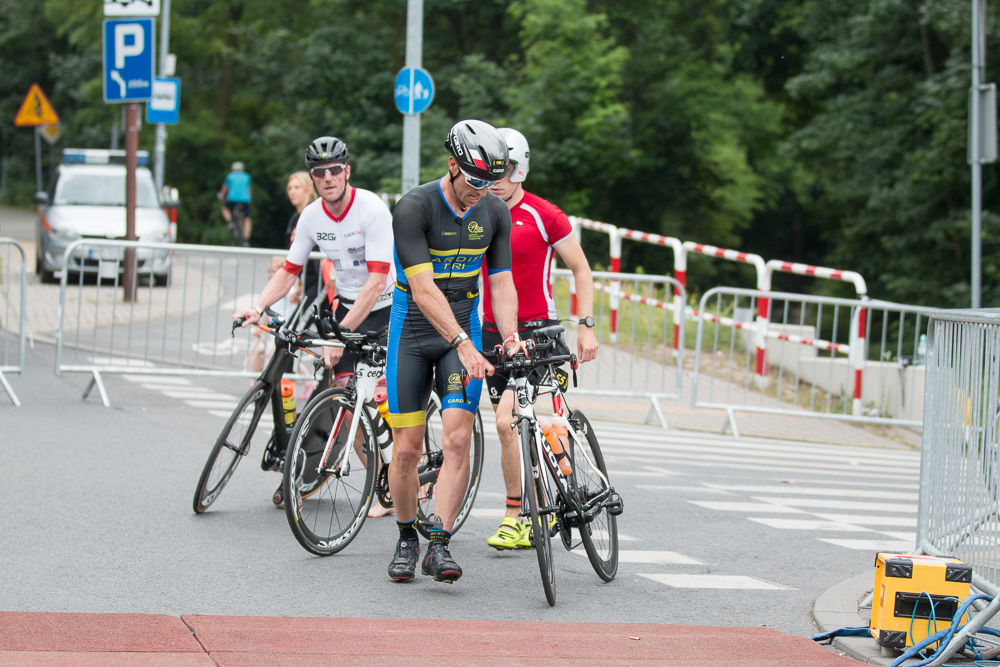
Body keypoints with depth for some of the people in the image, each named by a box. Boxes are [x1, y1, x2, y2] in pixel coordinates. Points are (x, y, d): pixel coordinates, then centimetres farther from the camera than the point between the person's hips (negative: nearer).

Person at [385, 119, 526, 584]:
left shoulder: (495, 213, -3)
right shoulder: (414, 208, -19)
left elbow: (501, 282, 1)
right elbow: (424, 289, -25)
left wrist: (510, 336, -17)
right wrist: (462, 344, -33)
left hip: (463, 333, 3)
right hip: (413, 334, -3)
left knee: (457, 440, -14)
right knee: (407, 449, -1)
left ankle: (439, 546, -11)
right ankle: (406, 538, 20)